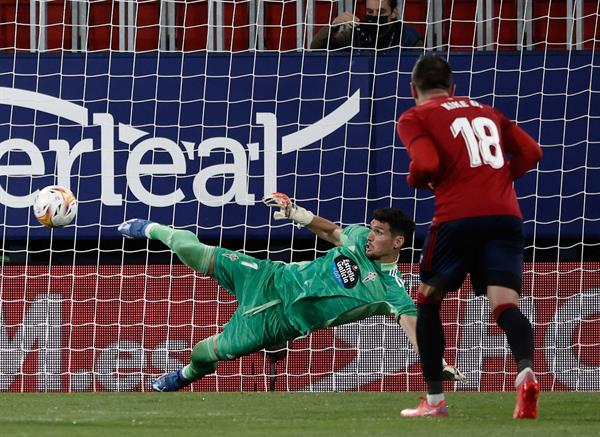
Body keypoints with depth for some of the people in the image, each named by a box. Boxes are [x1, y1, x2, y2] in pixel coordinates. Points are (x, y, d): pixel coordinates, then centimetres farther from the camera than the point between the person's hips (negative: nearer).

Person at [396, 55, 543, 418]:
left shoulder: (415, 118, 9)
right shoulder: (486, 111, 24)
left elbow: (426, 164, -8)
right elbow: (531, 152, 16)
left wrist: (416, 181, 13)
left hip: (458, 217, -3)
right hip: (507, 216, 3)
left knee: (428, 301, 18)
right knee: (506, 305, -9)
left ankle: (435, 399, 17)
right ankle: (526, 372, -39)